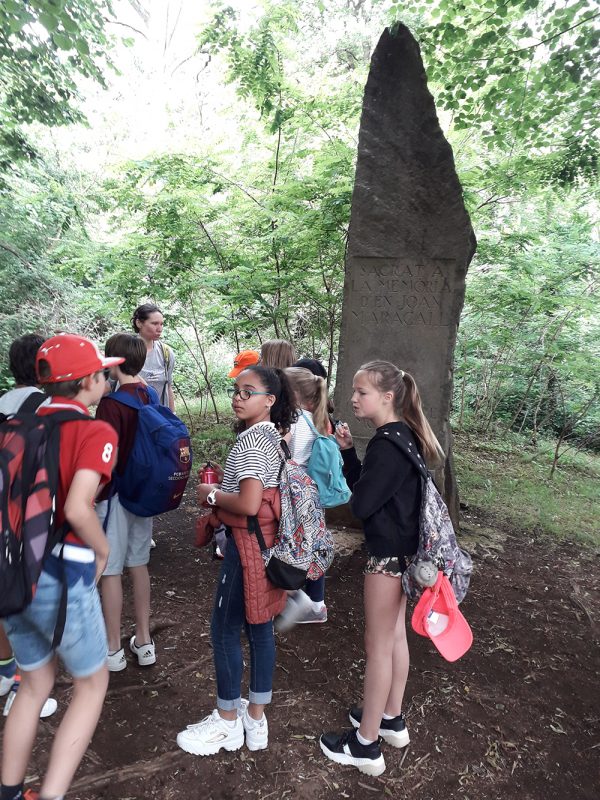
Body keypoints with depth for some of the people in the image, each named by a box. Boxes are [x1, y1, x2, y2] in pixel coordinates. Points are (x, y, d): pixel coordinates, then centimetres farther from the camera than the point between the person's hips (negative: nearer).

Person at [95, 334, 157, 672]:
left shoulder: (111, 403, -19)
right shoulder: (150, 395, 1)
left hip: (116, 494, -7)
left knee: (110, 570, 7)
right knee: (139, 564, 16)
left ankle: (113, 650, 20)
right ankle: (144, 641, 27)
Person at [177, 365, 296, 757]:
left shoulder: (251, 439, -20)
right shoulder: (272, 435, 9)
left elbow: (248, 504, -29)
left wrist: (211, 495, -13)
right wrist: (222, 493, 11)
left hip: (248, 544, -9)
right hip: (268, 542, 9)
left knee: (225, 630, 8)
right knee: (260, 628, 17)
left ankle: (228, 721, 26)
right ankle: (256, 717, 32)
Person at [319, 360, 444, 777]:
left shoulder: (388, 444, -24)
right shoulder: (401, 435, 6)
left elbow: (361, 504, -21)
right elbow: (365, 488, 8)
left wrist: (347, 456, -6)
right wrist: (348, 450, -5)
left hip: (389, 552, -10)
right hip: (402, 549, 10)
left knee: (378, 645, 4)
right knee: (395, 636, 21)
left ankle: (366, 745, 20)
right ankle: (391, 718, 38)